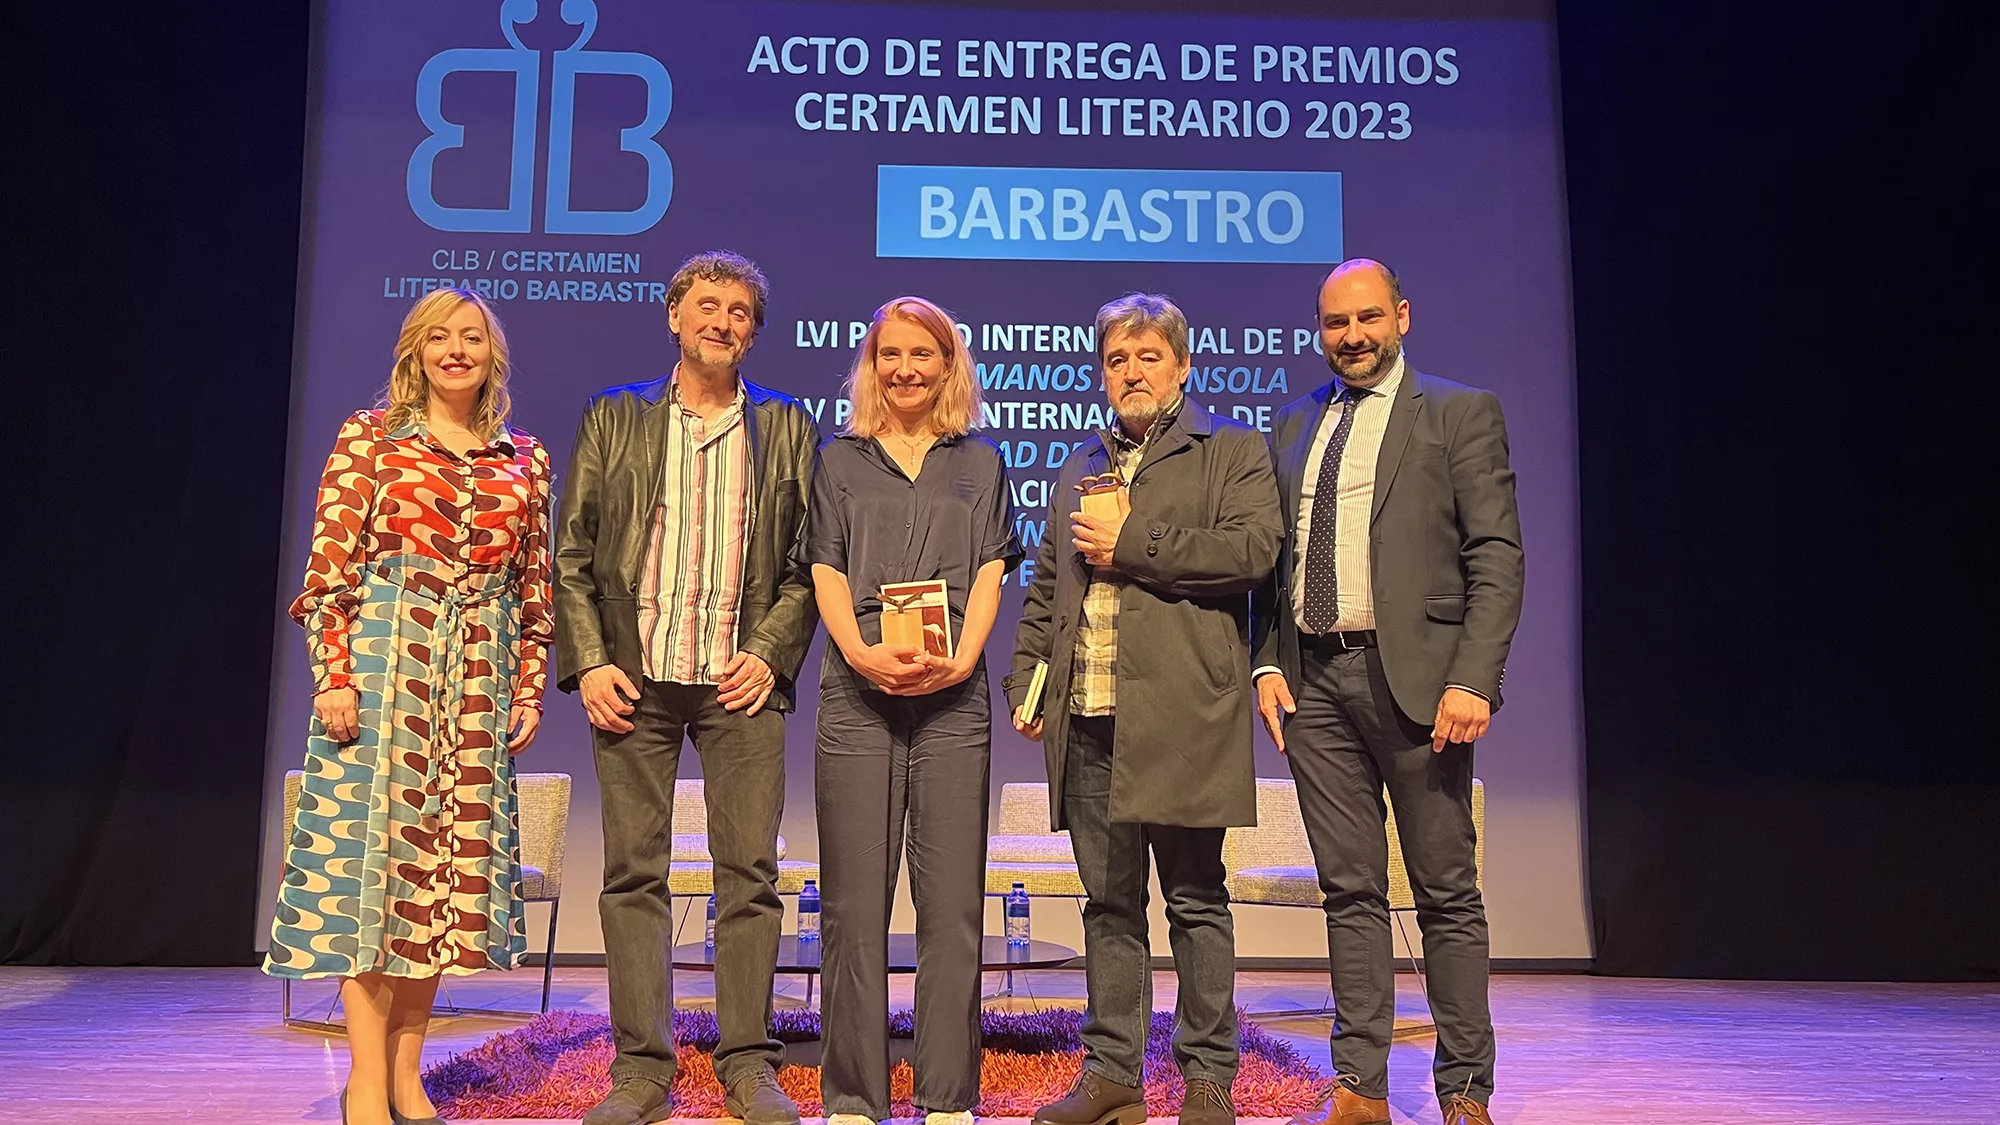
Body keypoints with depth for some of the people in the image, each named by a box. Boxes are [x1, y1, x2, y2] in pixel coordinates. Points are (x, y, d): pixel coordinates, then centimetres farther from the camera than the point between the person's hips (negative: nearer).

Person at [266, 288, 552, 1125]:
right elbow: (331, 564, -2)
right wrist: (334, 674, -10)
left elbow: (536, 586, 12)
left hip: (480, 673, 3)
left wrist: (530, 688, 7)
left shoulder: (527, 460, 13)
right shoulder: (369, 438, 4)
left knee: (450, 855, 3)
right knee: (372, 844, -4)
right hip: (383, 656, -3)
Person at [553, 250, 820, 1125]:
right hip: (633, 675, 1)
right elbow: (572, 554, 8)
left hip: (740, 680, 0)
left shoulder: (787, 427, 12)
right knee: (634, 873, 2)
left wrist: (772, 654, -5)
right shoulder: (614, 418, 13)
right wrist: (587, 662, -4)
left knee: (749, 872, -1)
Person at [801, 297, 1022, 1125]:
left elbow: (989, 570, 7)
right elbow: (826, 571, 7)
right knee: (854, 902, 0)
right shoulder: (840, 460, 15)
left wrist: (960, 659, -11)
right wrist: (863, 653, -12)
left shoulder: (980, 463, 16)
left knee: (953, 902, 0)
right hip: (857, 694, 0)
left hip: (953, 698, 0)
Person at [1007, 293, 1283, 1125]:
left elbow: (1253, 549, -11)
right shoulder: (1079, 470, 22)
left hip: (1180, 716, -5)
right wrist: (1025, 680, 10)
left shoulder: (1231, 452, 6)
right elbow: (1045, 588, 23)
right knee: (1108, 903, 10)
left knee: (1195, 902, 3)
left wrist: (1131, 546, -10)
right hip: (1088, 719, 5)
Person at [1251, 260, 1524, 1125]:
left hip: (1413, 674, -4)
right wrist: (1268, 664, 4)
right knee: (1349, 891, 8)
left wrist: (1472, 680, -14)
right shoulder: (1293, 425, 16)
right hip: (1315, 680, 4)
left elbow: (1496, 558, -5)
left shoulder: (1462, 414, 3)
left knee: (1447, 893, 4)